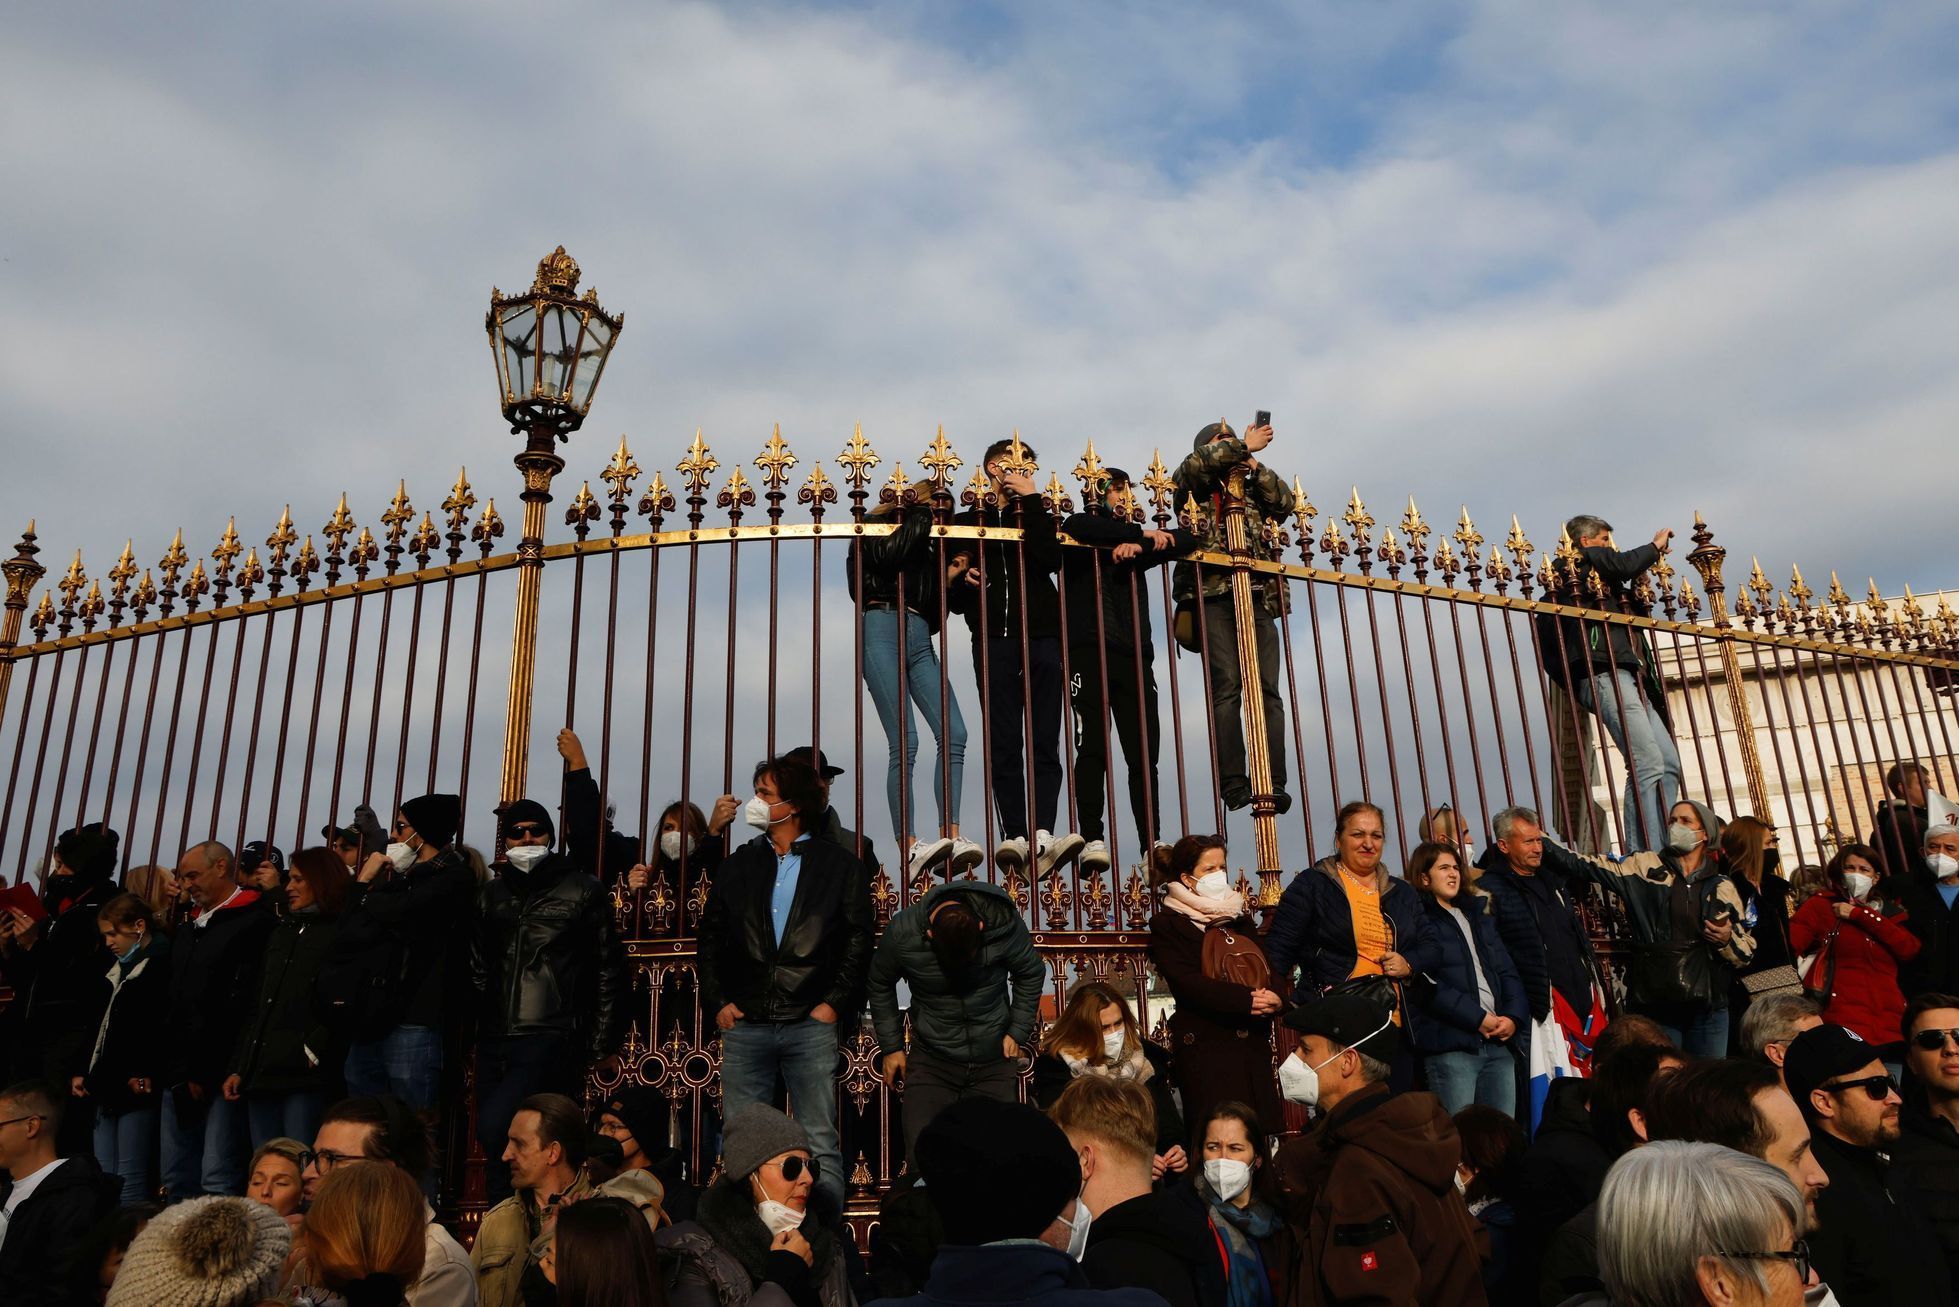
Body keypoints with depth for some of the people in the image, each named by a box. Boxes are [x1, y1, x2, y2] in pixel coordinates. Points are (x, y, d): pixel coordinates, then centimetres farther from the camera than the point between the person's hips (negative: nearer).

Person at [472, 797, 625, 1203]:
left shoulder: (582, 890, 2)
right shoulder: (492, 894, 17)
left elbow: (608, 969, 1)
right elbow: (477, 969, 21)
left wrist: (599, 1044, -2)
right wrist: (476, 1032, 13)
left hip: (551, 1037, -6)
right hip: (495, 1040, 6)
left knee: (493, 1126, -21)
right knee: (496, 1152, 8)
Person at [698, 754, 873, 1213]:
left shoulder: (839, 865, 3)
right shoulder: (739, 865, 12)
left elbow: (858, 939, 0)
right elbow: (711, 935, 13)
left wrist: (834, 1003, -7)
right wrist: (716, 1001, 4)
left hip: (810, 1025, -3)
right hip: (745, 1024, 3)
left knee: (820, 1147, 2)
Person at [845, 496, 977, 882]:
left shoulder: (931, 549, 27)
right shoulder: (875, 530, 12)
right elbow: (889, 554, -13)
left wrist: (949, 578, 9)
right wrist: (922, 515, -2)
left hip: (920, 640, 6)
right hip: (883, 629, -6)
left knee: (954, 735, -12)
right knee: (903, 742, -15)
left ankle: (950, 837, -16)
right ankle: (909, 849, -18)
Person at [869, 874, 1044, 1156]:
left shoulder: (1004, 922, -17)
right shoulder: (902, 932, -16)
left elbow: (1031, 974, 3)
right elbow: (880, 985, 4)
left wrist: (1018, 1032, -1)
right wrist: (891, 1046, 6)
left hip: (995, 1062, 0)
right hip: (930, 1062, 0)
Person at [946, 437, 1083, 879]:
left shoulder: (1037, 515, 18)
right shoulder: (967, 521, 17)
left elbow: (1050, 558, -6)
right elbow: (953, 594, 14)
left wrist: (1031, 501, -4)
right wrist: (962, 581, -9)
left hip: (1042, 641, 1)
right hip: (994, 642, 0)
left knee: (1044, 745, -9)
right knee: (1004, 746, -6)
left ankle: (1042, 837, -17)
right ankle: (1014, 838, -8)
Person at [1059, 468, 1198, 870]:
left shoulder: (1136, 543, 26)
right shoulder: (1080, 531, 12)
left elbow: (1187, 538, 18)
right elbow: (1078, 527, -13)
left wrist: (1140, 546, 0)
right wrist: (1142, 533, -8)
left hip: (1134, 655, 4)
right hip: (1089, 651, -4)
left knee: (1144, 753, -1)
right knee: (1093, 747, -12)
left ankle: (1152, 844, 0)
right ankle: (1092, 839, -12)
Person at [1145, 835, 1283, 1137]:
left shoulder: (1239, 917, 20)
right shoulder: (1167, 924, 0)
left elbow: (1270, 968, 13)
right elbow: (1186, 981, -12)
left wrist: (1275, 996, -10)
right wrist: (1246, 1000, -19)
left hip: (1254, 1044, 6)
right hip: (1204, 1046, -6)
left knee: (1261, 1132, 2)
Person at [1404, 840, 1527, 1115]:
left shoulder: (1479, 916, 23)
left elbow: (1507, 972, 17)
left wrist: (1513, 1017, 0)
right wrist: (1478, 1018, -13)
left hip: (1499, 1041, 7)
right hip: (1450, 1044, -6)